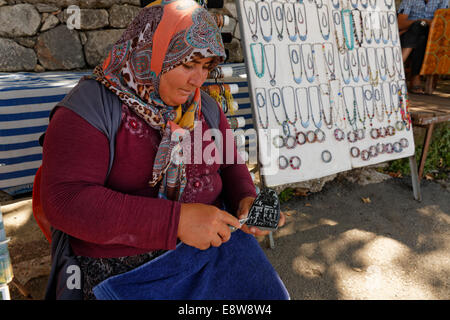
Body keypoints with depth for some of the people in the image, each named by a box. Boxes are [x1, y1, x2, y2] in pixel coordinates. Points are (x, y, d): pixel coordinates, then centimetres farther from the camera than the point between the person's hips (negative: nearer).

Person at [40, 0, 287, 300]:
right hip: (121, 265, -4)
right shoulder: (90, 108, -12)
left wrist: (245, 199, -8)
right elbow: (64, 200, -22)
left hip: (208, 247, 5)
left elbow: (230, 164, 16)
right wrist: (176, 220, -28)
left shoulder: (205, 107, 7)